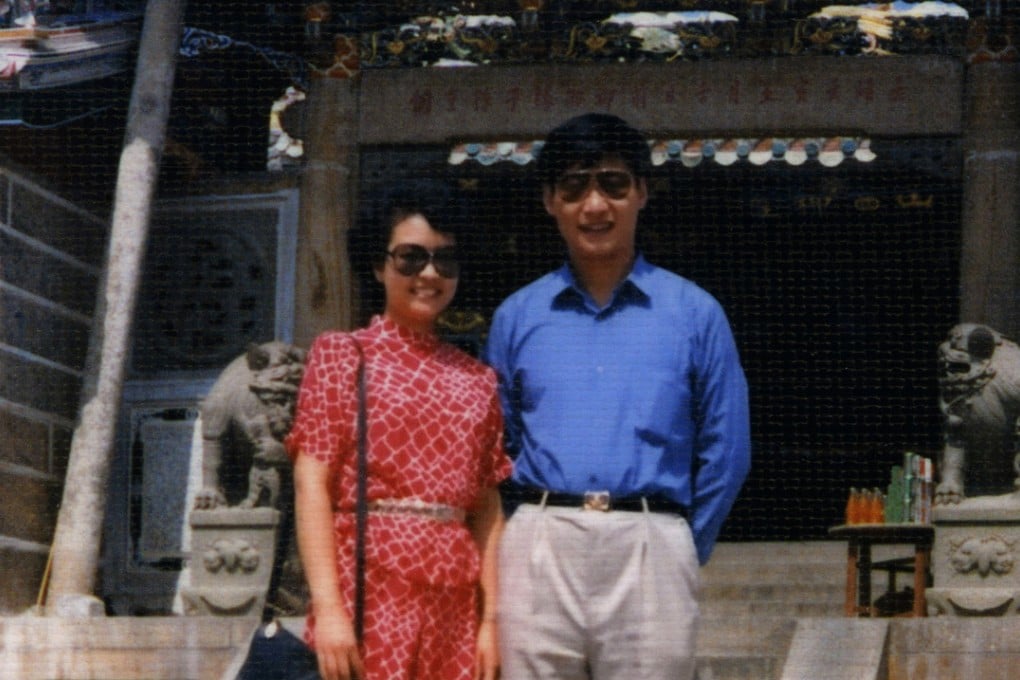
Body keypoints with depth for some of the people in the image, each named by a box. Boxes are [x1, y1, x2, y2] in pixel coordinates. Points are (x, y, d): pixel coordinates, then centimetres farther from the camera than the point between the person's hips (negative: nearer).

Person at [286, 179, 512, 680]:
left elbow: (487, 508, 11)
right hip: (371, 593, -4)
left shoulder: (476, 380, 16)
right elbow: (312, 484, -3)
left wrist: (492, 618, 1)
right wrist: (327, 607, -14)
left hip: (453, 605, 4)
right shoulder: (342, 354, 5)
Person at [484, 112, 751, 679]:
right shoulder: (517, 317, 13)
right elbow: (497, 446, 15)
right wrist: (537, 533, 9)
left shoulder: (695, 314, 8)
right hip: (540, 548, 2)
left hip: (651, 549, -1)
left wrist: (682, 550, 7)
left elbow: (726, 450, 8)